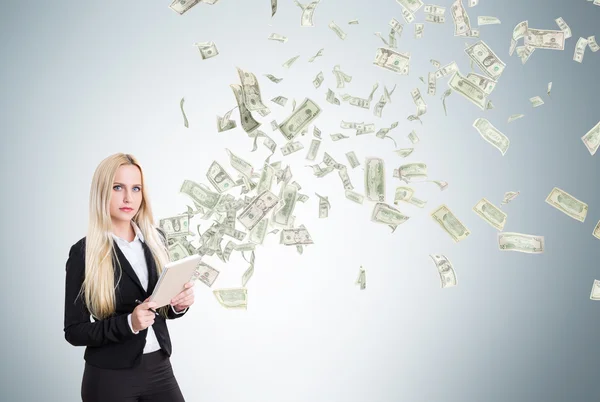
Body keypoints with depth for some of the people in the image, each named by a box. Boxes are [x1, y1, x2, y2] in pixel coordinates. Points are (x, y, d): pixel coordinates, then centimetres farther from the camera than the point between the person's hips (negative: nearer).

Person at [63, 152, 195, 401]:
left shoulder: (156, 239, 2)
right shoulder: (84, 252, -10)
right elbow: (74, 331, -9)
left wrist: (179, 304, -7)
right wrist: (128, 323, -22)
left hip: (159, 369, 4)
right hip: (110, 378, -4)